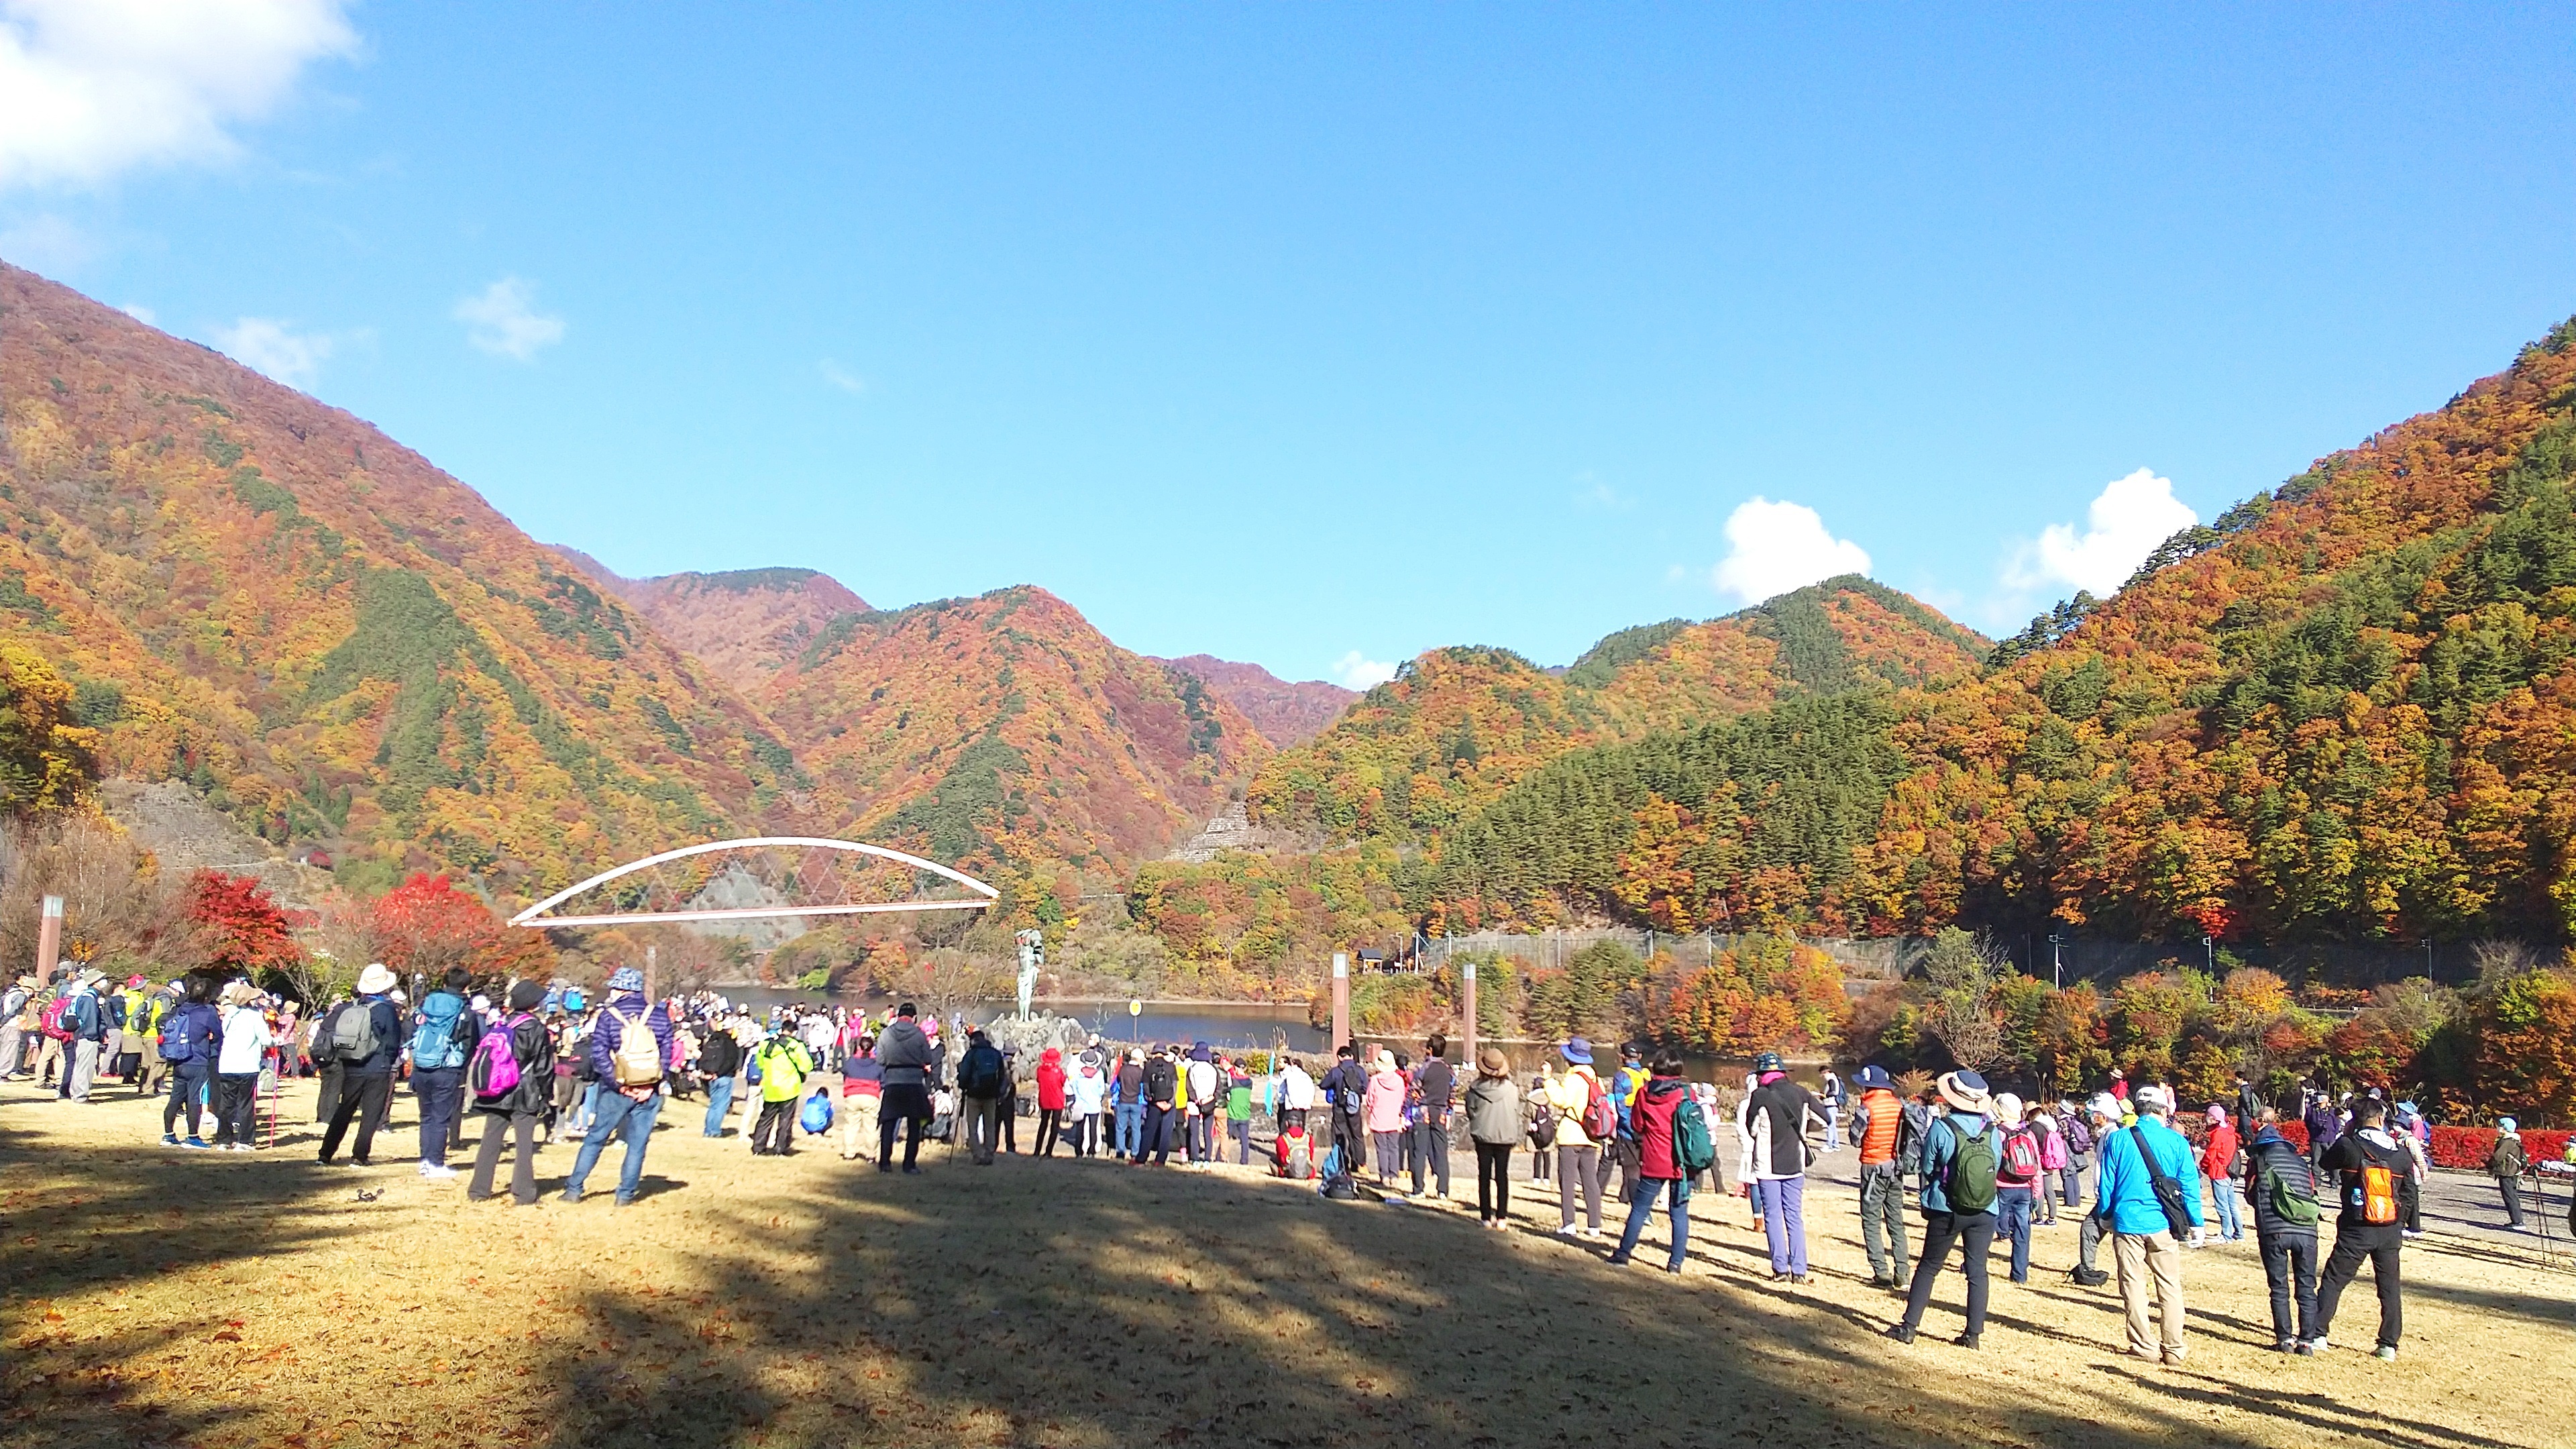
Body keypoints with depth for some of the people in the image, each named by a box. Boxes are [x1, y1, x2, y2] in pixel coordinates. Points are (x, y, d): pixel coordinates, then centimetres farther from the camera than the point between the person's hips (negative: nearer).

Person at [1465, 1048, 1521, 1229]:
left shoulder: (1475, 1088, -9)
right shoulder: (1511, 1088, -10)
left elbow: (1470, 1111, 3)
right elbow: (1517, 1113, -1)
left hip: (1483, 1135, 0)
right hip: (1505, 1136, 0)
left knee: (1484, 1176, 9)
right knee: (1502, 1176, 7)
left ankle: (1486, 1217, 9)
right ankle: (1502, 1217, 5)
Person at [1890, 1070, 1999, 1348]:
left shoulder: (1941, 1129, -13)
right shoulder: (1992, 1132, -3)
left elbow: (1927, 1168, -3)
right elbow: (1997, 1168, 8)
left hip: (1946, 1210, -2)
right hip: (1985, 1212, 2)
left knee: (1928, 1267, 8)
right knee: (1977, 1271, 10)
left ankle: (1909, 1327, 9)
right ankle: (1973, 1333, 11)